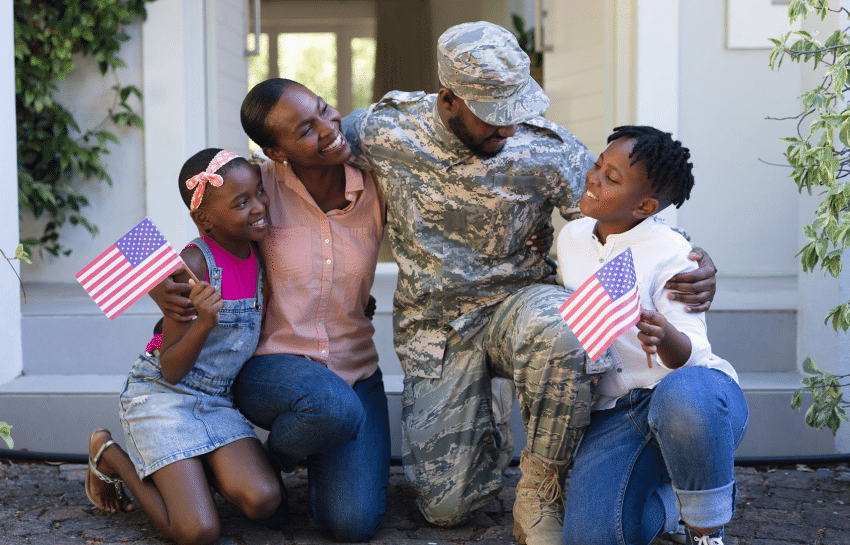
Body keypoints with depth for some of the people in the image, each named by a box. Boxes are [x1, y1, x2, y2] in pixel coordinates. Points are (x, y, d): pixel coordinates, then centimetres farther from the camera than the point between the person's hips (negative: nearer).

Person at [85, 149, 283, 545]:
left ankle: (191, 466, 12)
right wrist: (204, 322, -35)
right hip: (163, 394, -6)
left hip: (217, 401, 6)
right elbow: (171, 369, -16)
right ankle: (110, 455, 8)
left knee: (263, 501, -19)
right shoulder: (194, 265, -19)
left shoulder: (258, 254, 2)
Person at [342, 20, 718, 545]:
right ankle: (485, 414, 33)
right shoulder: (386, 128, -12)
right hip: (434, 324, 2)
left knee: (557, 335, -42)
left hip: (515, 302, -1)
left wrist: (696, 261, -27)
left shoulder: (548, 153, -16)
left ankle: (540, 494, -17)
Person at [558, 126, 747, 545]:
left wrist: (666, 339, -37)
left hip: (694, 392, -4)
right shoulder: (571, 237, 7)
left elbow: (688, 357, -18)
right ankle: (665, 493, 15)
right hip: (616, 412, 5)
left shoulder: (670, 254, -11)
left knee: (682, 397, -45)